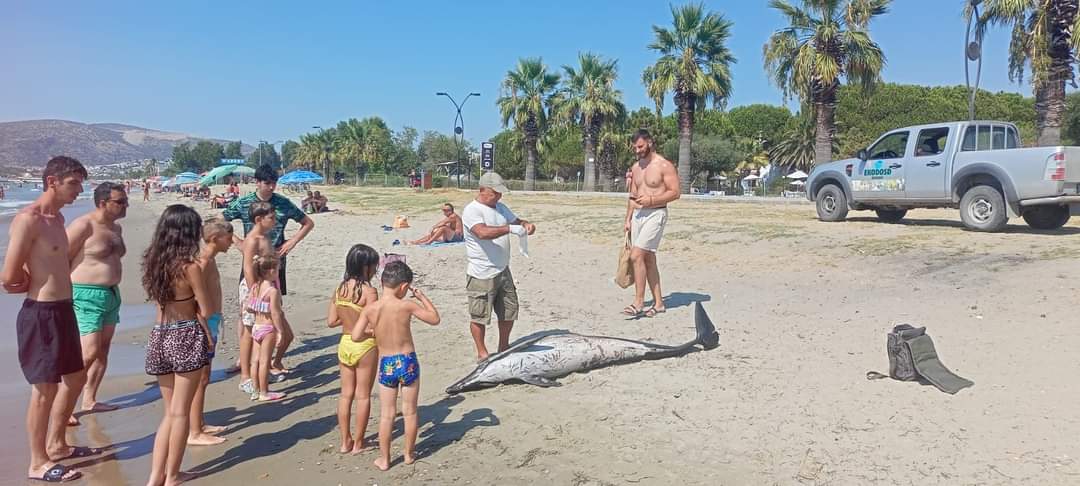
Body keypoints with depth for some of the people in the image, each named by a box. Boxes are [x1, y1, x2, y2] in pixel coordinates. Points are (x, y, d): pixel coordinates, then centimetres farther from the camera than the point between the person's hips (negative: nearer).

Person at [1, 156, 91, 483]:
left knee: (75, 378, 20)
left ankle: (55, 445, 36)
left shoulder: (57, 218, 11)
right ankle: (38, 464, 16)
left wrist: (38, 280, 3)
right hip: (41, 314, -9)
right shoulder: (27, 220, -17)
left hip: (63, 310, 9)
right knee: (45, 389, 1)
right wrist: (34, 284, -1)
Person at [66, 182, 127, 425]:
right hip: (87, 296, -9)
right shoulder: (82, 226, -14)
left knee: (103, 351, 12)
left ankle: (89, 401, 22)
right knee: (88, 353, -13)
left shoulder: (116, 228, 11)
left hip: (112, 294, 9)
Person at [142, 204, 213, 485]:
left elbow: (160, 298, 8)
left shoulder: (153, 261, 4)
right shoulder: (190, 266, -14)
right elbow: (205, 310, -10)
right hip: (186, 338, -6)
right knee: (180, 412, 6)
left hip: (159, 338, 6)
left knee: (170, 411, 17)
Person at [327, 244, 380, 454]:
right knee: (363, 396, 7)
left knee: (346, 393, 14)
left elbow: (331, 321, 3)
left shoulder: (339, 289, 0)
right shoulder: (369, 291, -18)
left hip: (345, 344, 6)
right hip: (365, 345, -5)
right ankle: (358, 443, 16)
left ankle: (345, 441, 22)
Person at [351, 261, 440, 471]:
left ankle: (384, 459, 21)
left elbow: (356, 336, -11)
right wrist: (422, 297, 6)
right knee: (410, 411, 15)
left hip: (386, 365, 1)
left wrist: (372, 331, 8)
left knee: (386, 415, 13)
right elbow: (435, 319, -2)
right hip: (408, 362, -1)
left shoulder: (370, 309, -9)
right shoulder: (407, 306, -13)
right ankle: (409, 454, 29)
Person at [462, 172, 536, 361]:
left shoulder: (501, 208, 12)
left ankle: (504, 347, 34)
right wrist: (510, 228, -35)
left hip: (503, 271, 8)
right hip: (481, 275, -8)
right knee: (479, 316, 3)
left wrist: (526, 224, -4)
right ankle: (482, 352, 19)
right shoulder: (472, 210, -14)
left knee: (509, 311, 17)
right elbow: (483, 232, -30)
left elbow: (516, 220, 20)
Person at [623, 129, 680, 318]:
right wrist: (628, 219, 14)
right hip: (638, 215, 8)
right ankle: (659, 303, 16)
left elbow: (675, 192, -11)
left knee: (636, 256, -17)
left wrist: (651, 199, -21)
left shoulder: (664, 165, -8)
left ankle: (638, 303, -12)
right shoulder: (635, 167, 14)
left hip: (655, 214, -8)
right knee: (648, 259, 9)